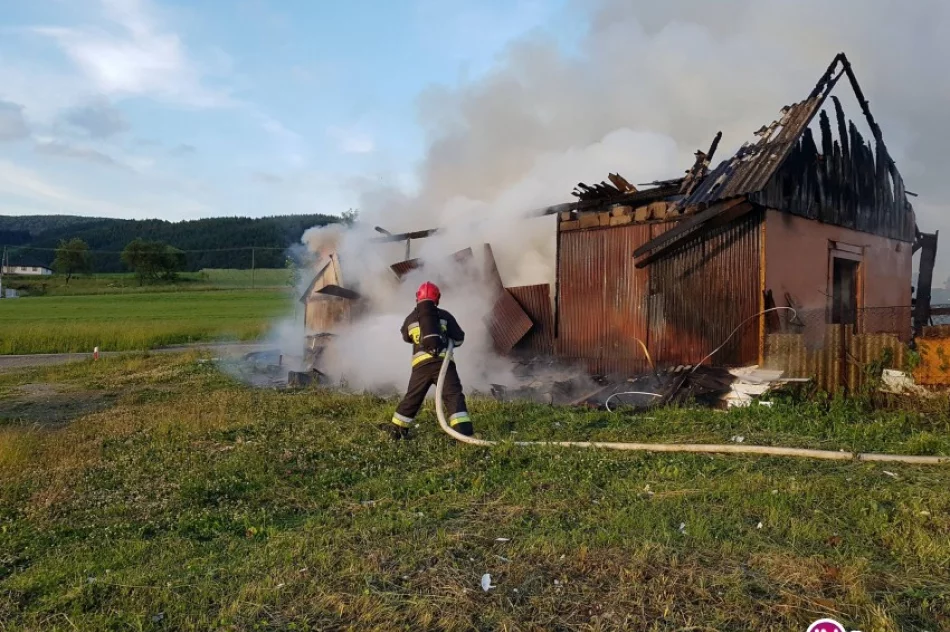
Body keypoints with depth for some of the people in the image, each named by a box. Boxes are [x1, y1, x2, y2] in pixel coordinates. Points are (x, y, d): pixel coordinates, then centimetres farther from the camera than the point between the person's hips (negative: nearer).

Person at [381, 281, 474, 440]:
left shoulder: (410, 318, 15)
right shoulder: (444, 315, 9)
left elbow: (406, 338, 34)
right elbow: (459, 339, 12)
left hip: (421, 364, 3)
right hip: (442, 361, -3)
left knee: (412, 397, 16)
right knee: (453, 395, -6)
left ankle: (396, 428, 24)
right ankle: (463, 429, -20)